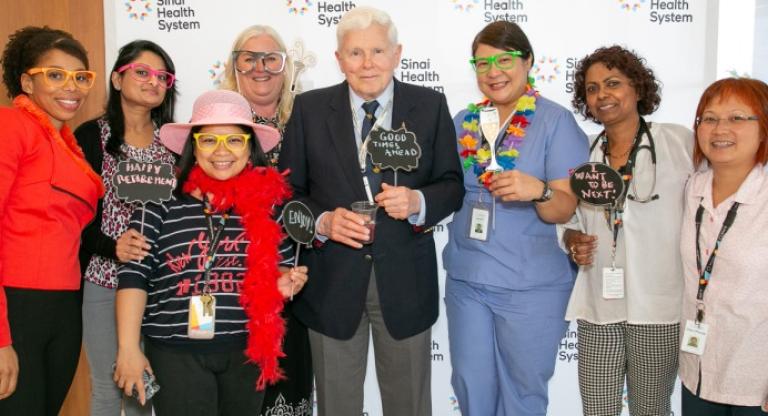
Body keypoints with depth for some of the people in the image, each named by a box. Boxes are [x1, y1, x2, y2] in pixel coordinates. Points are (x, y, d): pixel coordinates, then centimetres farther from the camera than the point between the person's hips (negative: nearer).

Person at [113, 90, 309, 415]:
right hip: (175, 352, -3)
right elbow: (134, 275, -6)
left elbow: (282, 264, 13)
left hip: (248, 351, 3)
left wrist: (285, 282, -8)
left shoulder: (269, 202, 1)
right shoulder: (162, 202, -7)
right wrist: (128, 349, -9)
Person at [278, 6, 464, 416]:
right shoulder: (309, 109, -1)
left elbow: (451, 186, 2)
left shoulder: (430, 106, -1)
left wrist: (418, 202, -19)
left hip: (404, 280, 0)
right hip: (331, 281, 0)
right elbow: (287, 191, 1)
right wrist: (322, 221, -18)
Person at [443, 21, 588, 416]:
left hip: (531, 286, -4)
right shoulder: (464, 120, 6)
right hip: (465, 278, 4)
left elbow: (566, 208, -13)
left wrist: (538, 190, -32)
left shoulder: (556, 121, -9)